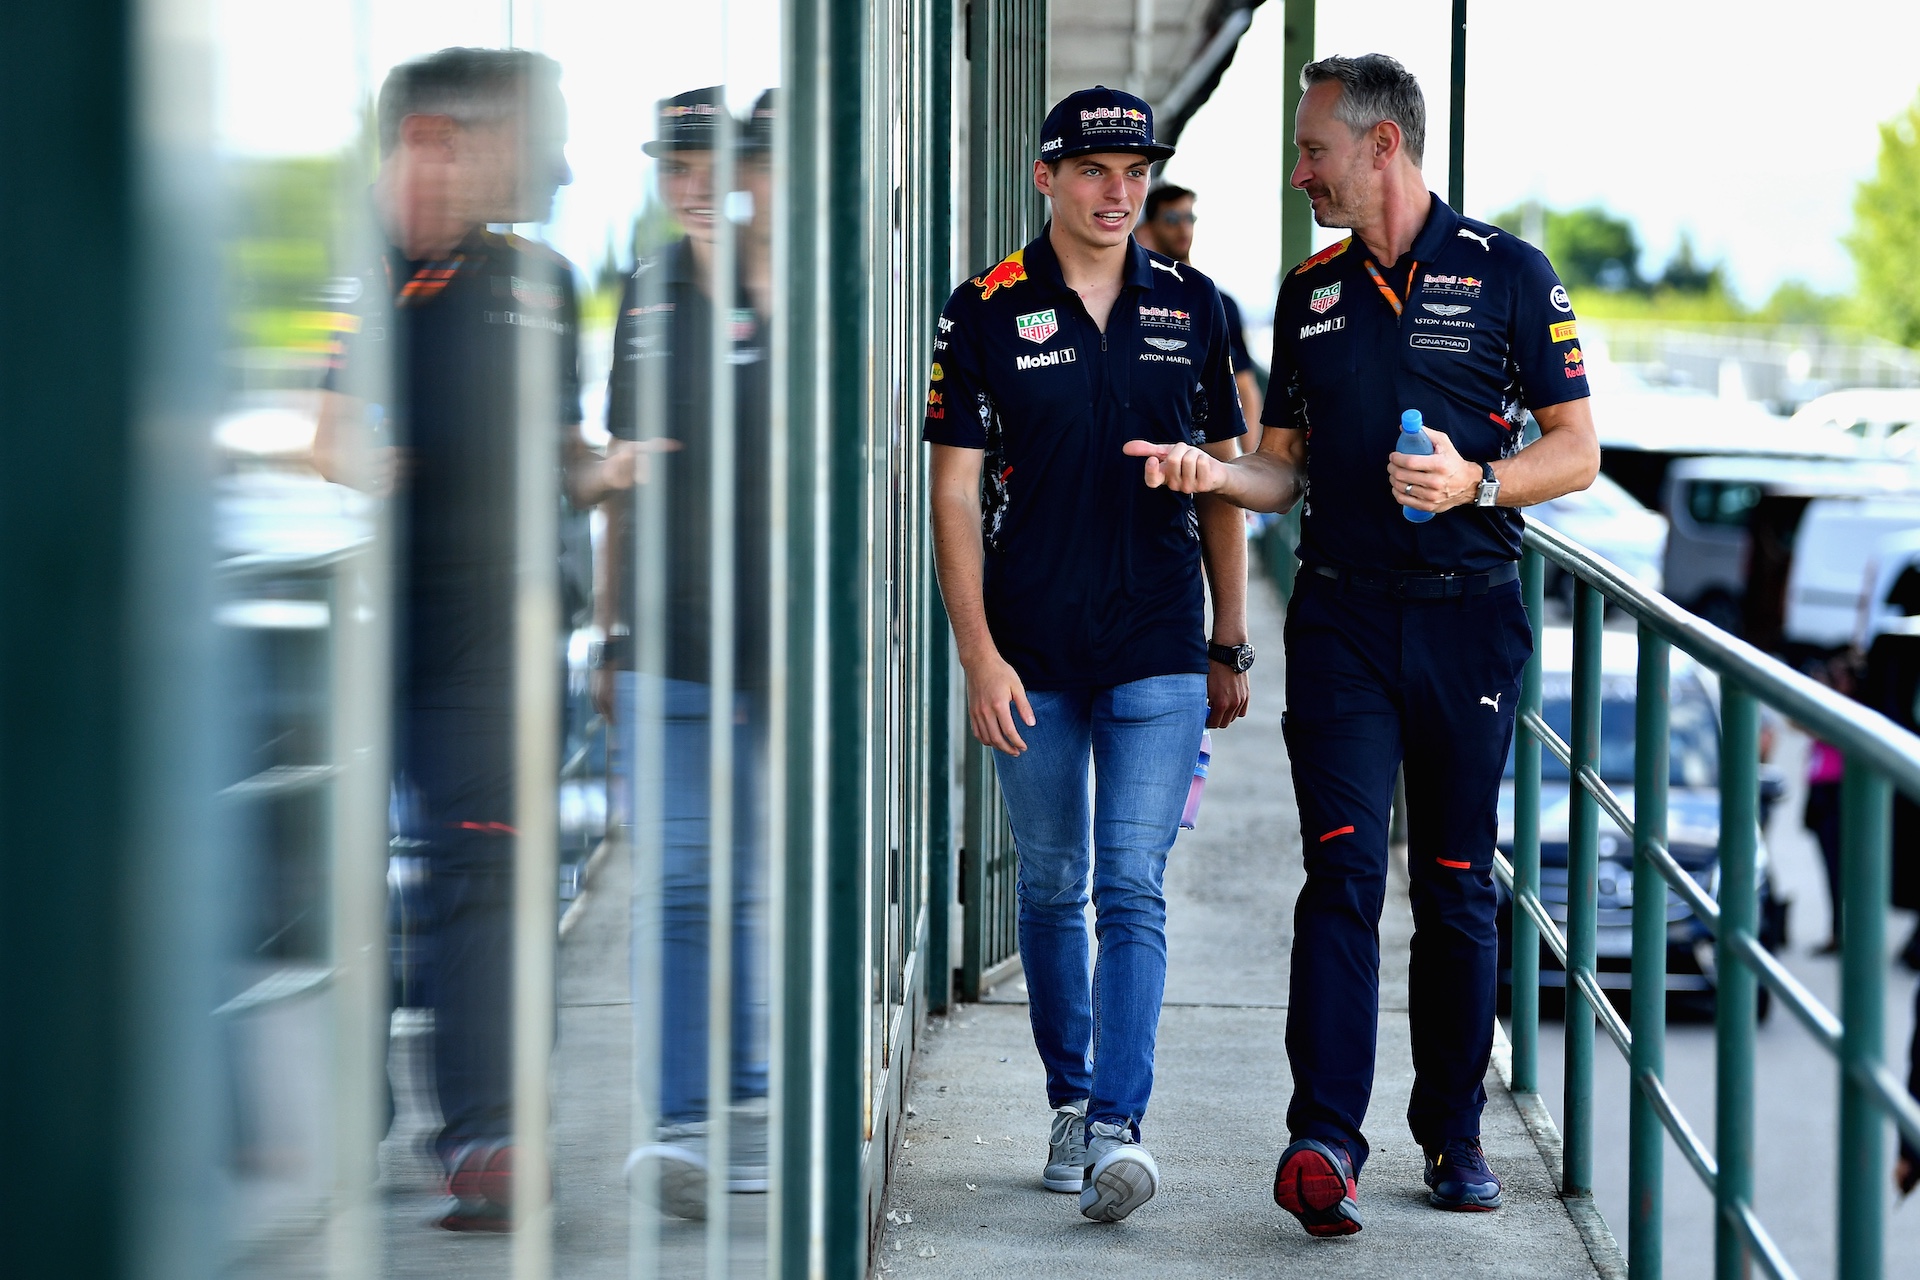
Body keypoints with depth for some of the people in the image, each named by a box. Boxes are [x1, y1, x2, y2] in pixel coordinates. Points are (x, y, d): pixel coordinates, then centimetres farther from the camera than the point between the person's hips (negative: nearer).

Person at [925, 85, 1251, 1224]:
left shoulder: (1191, 306, 6)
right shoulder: (987, 312, 0)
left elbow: (1221, 483, 11)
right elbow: (957, 495, -2)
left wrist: (1231, 647, 9)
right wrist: (980, 656, -9)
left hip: (1159, 655, 0)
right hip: (1032, 657, 0)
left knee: (1134, 888, -9)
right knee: (1053, 886, 10)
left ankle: (1120, 1125, -13)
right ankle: (1071, 1102, 23)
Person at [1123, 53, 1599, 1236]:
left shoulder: (1508, 275, 1)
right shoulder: (1311, 294, 12)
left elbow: (1577, 450, 1)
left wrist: (1474, 483, -16)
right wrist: (1212, 471, -4)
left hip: (1469, 616, -2)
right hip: (1343, 616, 2)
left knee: (1456, 888, 5)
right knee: (1344, 871, -10)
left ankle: (1454, 1131, 17)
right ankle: (1325, 1140, -18)